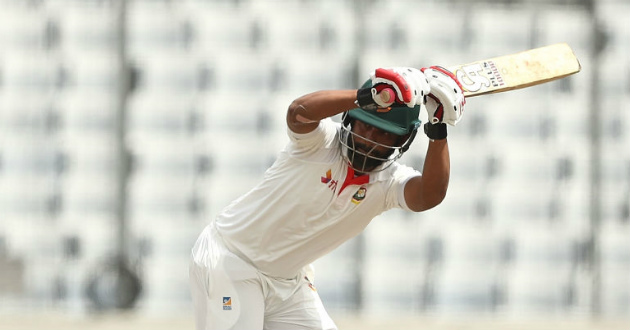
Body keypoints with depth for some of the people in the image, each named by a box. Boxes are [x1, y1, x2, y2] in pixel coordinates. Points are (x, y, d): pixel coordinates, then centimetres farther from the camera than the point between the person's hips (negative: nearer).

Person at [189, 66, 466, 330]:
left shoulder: (390, 181, -9)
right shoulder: (322, 141, -19)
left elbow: (430, 196, -30)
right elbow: (299, 111, -43)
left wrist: (439, 130, -38)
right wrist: (368, 98, -53)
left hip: (289, 279, 6)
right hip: (229, 259, -6)